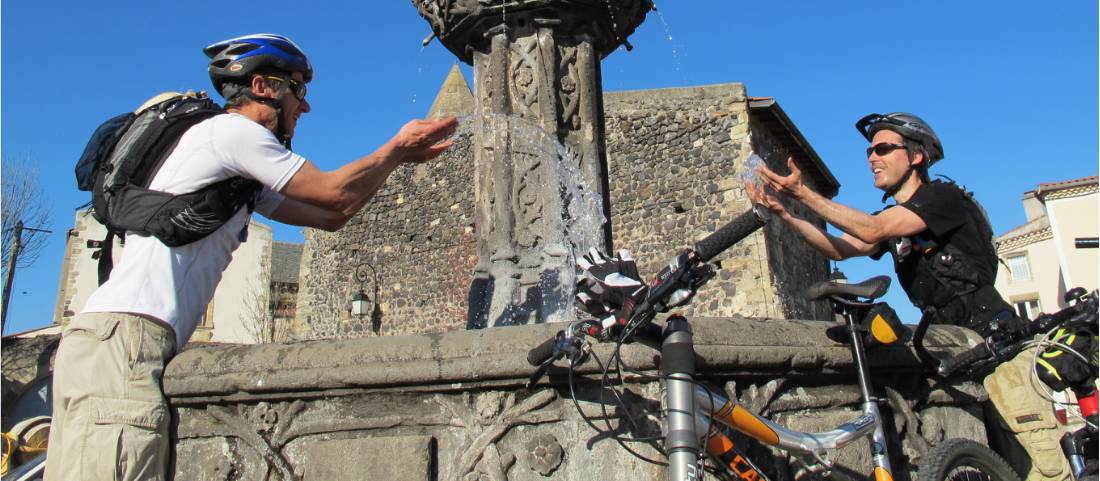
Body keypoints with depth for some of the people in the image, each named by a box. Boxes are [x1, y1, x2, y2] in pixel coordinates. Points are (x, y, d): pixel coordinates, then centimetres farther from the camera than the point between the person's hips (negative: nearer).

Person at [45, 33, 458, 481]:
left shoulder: (244, 175, 26)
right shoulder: (232, 129, -2)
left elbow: (331, 216, 25)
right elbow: (336, 194, -1)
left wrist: (401, 155, 25)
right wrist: (397, 148, 14)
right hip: (122, 334, -10)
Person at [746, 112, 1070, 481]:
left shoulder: (944, 196, -9)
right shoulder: (890, 219, 14)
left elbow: (871, 230, -23)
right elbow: (840, 248, -3)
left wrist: (803, 193, -25)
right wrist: (783, 213, -14)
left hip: (992, 338, -7)